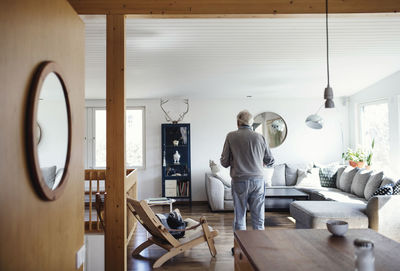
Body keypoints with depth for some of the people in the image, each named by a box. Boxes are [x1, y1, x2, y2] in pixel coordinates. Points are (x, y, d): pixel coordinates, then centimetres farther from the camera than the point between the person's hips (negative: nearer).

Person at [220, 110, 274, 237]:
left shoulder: (231, 136, -2)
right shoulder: (260, 137, 3)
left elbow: (224, 162, -1)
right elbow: (270, 161, 10)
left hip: (239, 181, -1)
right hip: (258, 180, 2)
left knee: (239, 216, 8)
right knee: (258, 217, 9)